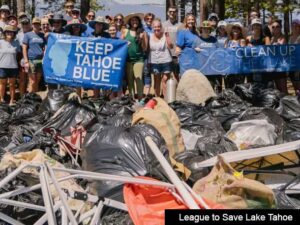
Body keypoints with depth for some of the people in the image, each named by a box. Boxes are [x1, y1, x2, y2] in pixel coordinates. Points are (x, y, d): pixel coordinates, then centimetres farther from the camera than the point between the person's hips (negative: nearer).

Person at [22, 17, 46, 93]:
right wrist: (26, 61, -8)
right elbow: (24, 49, 0)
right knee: (32, 82, -5)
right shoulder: (27, 35, 4)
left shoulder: (42, 35, 14)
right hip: (31, 60, -3)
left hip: (41, 60, 3)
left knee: (37, 82, 7)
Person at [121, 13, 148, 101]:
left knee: (138, 79, -10)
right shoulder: (125, 31, 7)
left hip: (138, 59, -2)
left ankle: (140, 99, -7)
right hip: (128, 59, 2)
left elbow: (145, 49, 3)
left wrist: (142, 39, -11)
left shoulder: (142, 33, 3)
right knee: (129, 80, 7)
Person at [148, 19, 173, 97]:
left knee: (165, 79, -2)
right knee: (157, 81, 10)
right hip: (154, 62, 2)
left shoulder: (165, 35, -3)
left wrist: (167, 36, -20)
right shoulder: (150, 37, 5)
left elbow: (170, 46, -13)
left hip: (165, 61, -2)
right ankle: (157, 98, 18)